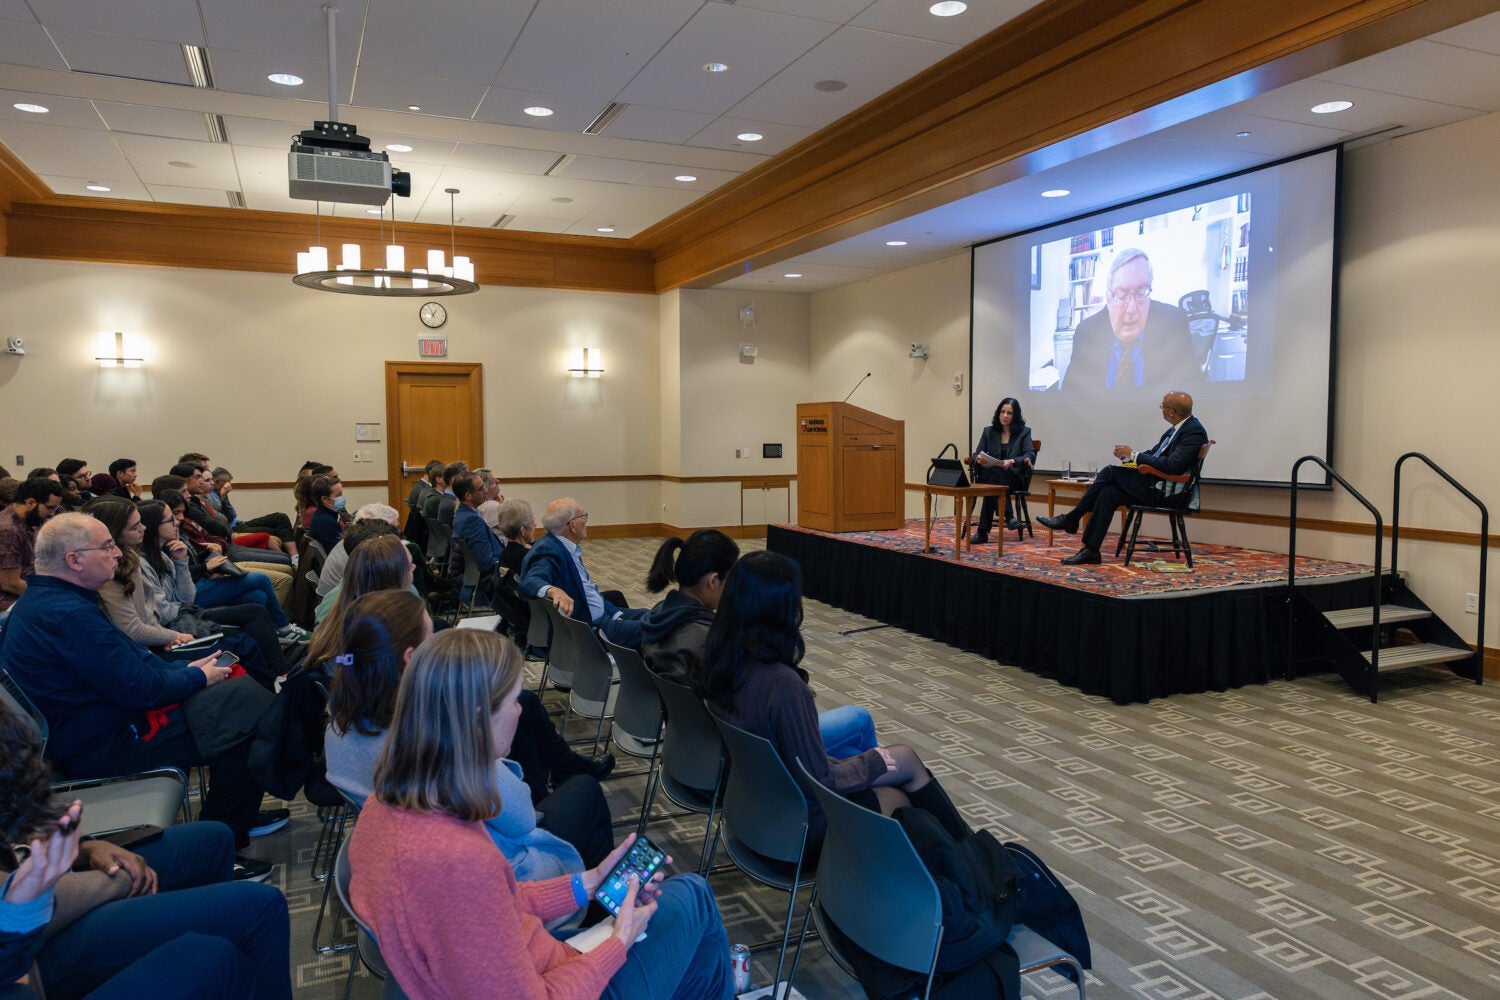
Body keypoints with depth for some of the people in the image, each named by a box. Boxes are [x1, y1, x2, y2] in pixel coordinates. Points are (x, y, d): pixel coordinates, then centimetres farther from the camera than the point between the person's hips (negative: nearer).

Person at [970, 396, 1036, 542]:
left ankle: (983, 531, -39)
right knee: (995, 472, -37)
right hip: (989, 475, 2)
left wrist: (1012, 461, -26)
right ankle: (1009, 516, -39)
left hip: (1015, 477, -2)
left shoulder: (1024, 432, 9)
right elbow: (976, 454, 10)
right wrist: (979, 458, -17)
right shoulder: (989, 432, 16)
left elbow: (1030, 455, -5)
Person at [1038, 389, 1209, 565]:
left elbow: (1173, 465, -25)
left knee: (1110, 472, -15)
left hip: (1170, 494, -9)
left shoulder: (1195, 432, -15)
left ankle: (1071, 519, -6)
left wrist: (1134, 455, -18)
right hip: (1157, 485, 9)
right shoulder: (1177, 428, 13)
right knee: (1108, 493, -6)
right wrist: (1127, 455, -4)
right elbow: (1153, 452, 16)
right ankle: (1090, 551, -5)